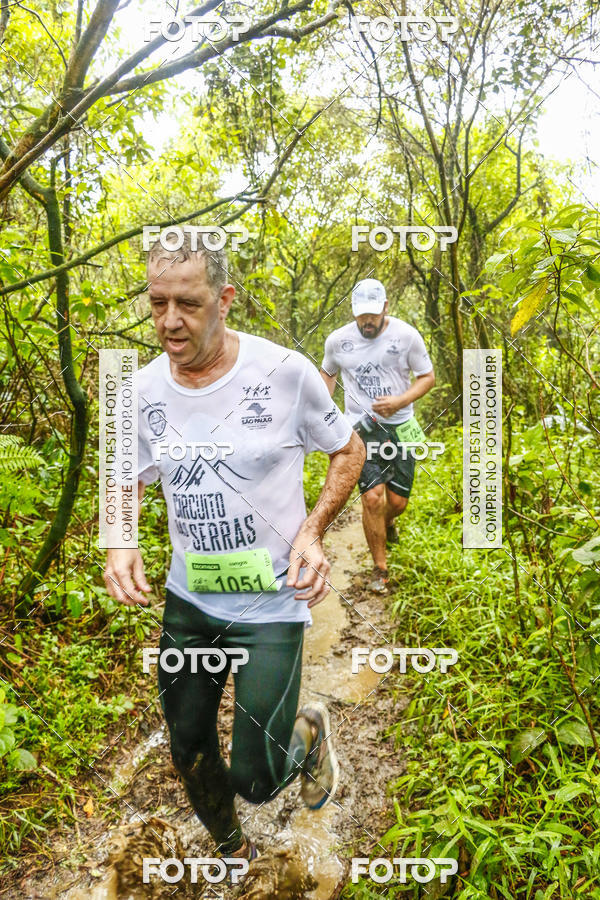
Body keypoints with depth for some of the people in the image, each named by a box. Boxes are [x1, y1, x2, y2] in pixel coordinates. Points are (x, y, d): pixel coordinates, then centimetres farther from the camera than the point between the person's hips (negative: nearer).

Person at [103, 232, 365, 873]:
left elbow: (349, 451, -2)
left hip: (270, 604, -4)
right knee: (189, 754, 20)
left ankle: (309, 730, 36)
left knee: (256, 780, 0)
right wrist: (119, 543, -11)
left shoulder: (285, 372, -16)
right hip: (187, 600, 4)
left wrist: (311, 531, -16)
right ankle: (230, 850, 53)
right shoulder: (145, 391, -5)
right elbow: (129, 481, 9)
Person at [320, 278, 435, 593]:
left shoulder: (406, 335, -7)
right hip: (361, 428, 0)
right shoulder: (338, 340, -2)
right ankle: (380, 568, 8)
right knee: (372, 498, -12)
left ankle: (386, 524, 46)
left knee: (398, 501, 5)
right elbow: (327, 373, 17)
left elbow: (428, 376, 1)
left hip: (400, 427, 1)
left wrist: (400, 401, -17)